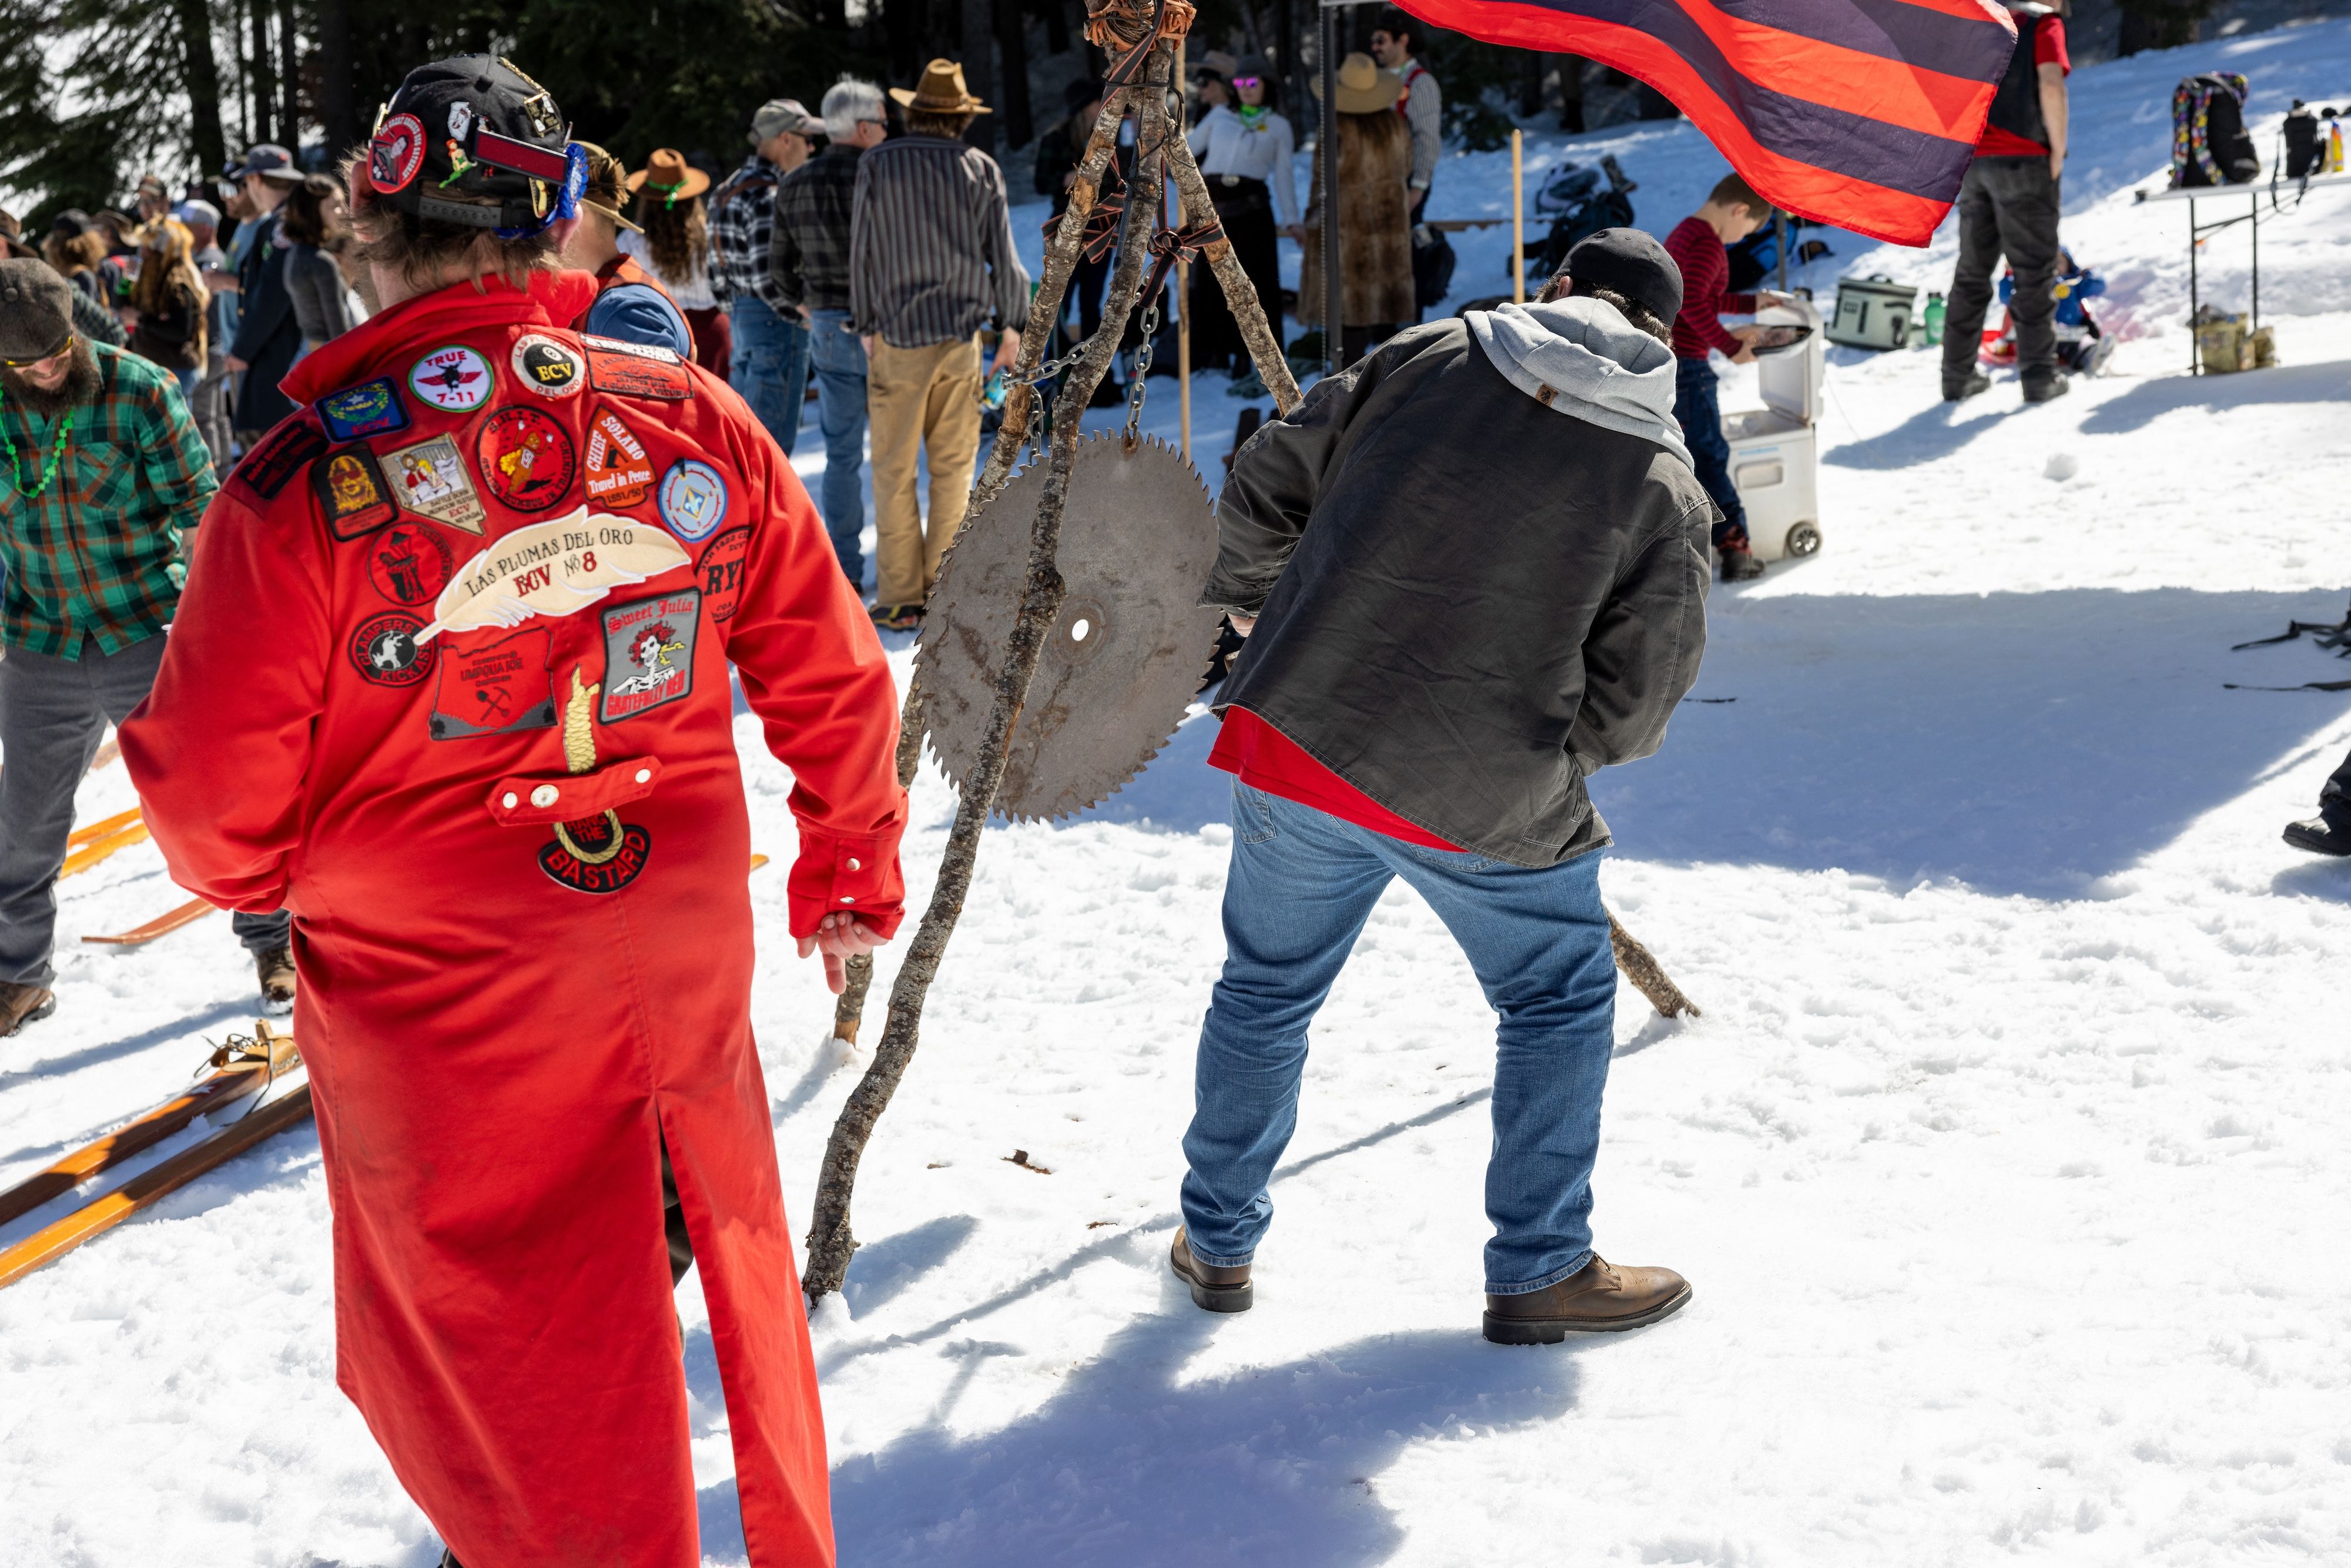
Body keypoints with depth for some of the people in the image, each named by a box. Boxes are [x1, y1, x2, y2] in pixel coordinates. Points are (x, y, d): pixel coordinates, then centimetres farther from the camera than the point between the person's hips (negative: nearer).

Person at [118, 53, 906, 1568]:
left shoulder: (306, 486, -19)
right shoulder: (694, 417, -8)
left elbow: (216, 811, -13)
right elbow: (834, 682, 2)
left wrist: (278, 877, 11)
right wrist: (852, 868, 20)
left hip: (445, 1016, -4)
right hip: (686, 973, 5)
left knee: (505, 1374, 14)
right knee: (725, 1275, 28)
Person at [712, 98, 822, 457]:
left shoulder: (731, 188, 11)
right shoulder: (768, 198, -19)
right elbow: (768, 276, -24)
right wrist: (806, 318, -13)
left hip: (742, 316, 10)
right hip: (776, 320, -10)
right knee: (774, 438, -5)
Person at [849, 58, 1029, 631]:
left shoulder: (878, 165, -1)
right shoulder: (981, 169, 2)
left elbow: (863, 252, 1)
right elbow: (1002, 254, 4)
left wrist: (867, 325, 9)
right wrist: (1012, 324, 15)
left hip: (899, 333, -2)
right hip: (963, 332, 2)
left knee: (894, 469, 2)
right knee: (954, 467, 7)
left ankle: (901, 598, 1)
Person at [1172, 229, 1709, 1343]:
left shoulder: (1427, 359, 1)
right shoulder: (1666, 490, -4)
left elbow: (1267, 484, 7)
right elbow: (1636, 699, -3)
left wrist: (1248, 597, 26)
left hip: (1297, 740, 3)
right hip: (1483, 805, -3)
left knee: (1266, 990, 21)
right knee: (1560, 1003, 19)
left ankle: (1218, 1241, 35)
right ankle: (1538, 1271, 22)